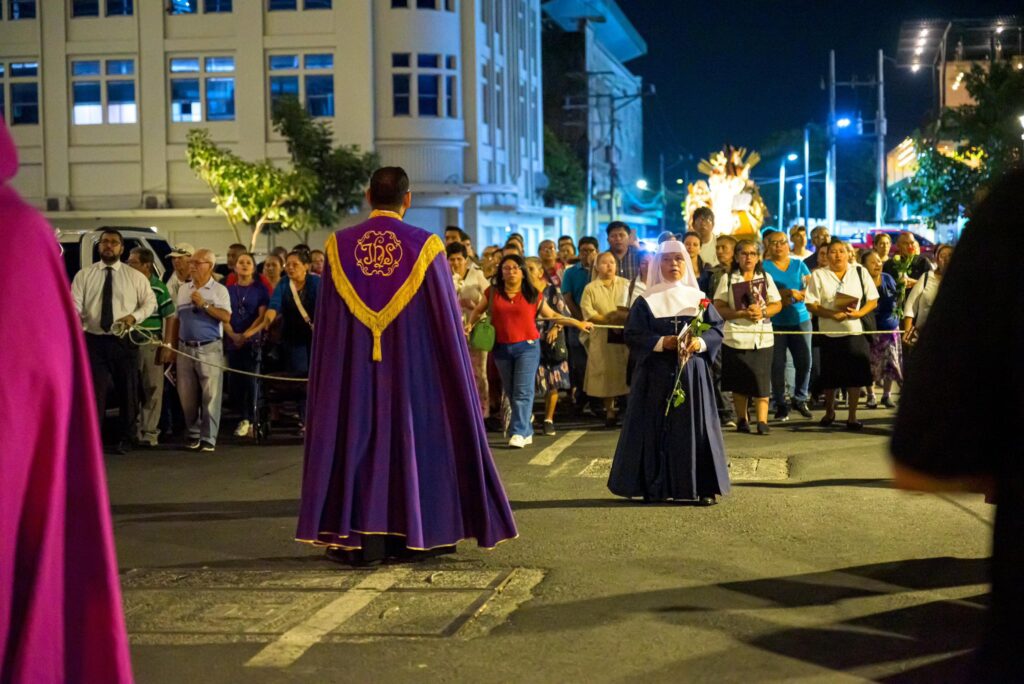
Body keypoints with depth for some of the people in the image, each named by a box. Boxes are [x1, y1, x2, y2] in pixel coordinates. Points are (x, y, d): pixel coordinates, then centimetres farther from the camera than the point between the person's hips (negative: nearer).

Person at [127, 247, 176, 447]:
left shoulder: (158, 288, -3)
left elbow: (170, 317, -2)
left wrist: (167, 344, -7)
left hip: (150, 344, -3)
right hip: (127, 343, 3)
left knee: (152, 390, 2)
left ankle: (149, 432, 8)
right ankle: (133, 429, 17)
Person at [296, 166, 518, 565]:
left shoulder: (339, 246, -1)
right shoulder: (425, 246, -6)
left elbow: (326, 322, 2)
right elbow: (446, 320, -3)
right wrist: (453, 371, 6)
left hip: (353, 366, 1)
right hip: (412, 365, -1)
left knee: (358, 436, 6)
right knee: (411, 436, 7)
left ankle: (360, 538, 4)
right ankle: (408, 536, 11)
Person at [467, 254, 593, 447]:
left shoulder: (533, 295, 2)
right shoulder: (492, 293, 6)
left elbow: (553, 315, 9)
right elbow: (478, 311, 19)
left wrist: (579, 324, 7)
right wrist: (470, 324, 0)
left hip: (527, 347, -3)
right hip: (501, 349, 3)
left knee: (523, 392, -11)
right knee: (511, 392, 7)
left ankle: (519, 433, -13)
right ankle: (527, 432, 17)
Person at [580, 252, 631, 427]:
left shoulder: (626, 284, 10)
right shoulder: (590, 288, 6)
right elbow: (588, 313, -4)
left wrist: (628, 315, -17)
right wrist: (609, 319, -15)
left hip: (626, 337, 1)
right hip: (602, 339, -1)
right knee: (607, 376, 1)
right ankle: (609, 411, 10)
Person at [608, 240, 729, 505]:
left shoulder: (699, 298, 9)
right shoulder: (646, 301, 3)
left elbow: (717, 330, 5)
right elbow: (633, 335, -4)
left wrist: (700, 342, -14)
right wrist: (662, 342, -17)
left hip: (693, 373, 2)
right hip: (656, 374, -1)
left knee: (695, 425, 0)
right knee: (656, 427, -2)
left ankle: (702, 486, 4)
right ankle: (655, 486, 3)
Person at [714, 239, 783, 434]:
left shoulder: (766, 278, 11)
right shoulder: (728, 279, 3)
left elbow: (777, 305, 8)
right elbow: (719, 308, -5)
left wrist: (763, 312, -12)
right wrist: (742, 314, -18)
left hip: (762, 337, 1)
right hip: (736, 338, -1)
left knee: (761, 380, -5)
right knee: (739, 383, 4)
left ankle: (762, 421, -5)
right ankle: (742, 420, 15)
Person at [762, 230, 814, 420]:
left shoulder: (799, 265, 12)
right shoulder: (764, 267, 3)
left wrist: (795, 294, -14)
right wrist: (786, 293, -19)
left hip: (800, 319, 2)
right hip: (775, 322, -2)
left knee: (804, 362, -2)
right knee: (777, 364, -2)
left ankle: (801, 399, 16)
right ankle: (780, 405, 7)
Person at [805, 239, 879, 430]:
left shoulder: (860, 272, 5)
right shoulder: (819, 275, 1)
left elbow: (873, 300, 4)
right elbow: (811, 305, -6)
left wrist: (859, 313, -14)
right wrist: (833, 314, -19)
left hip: (855, 331, 1)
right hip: (829, 333, -1)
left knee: (855, 375, -1)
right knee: (830, 377, 8)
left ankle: (852, 416, 11)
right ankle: (829, 412, 29)